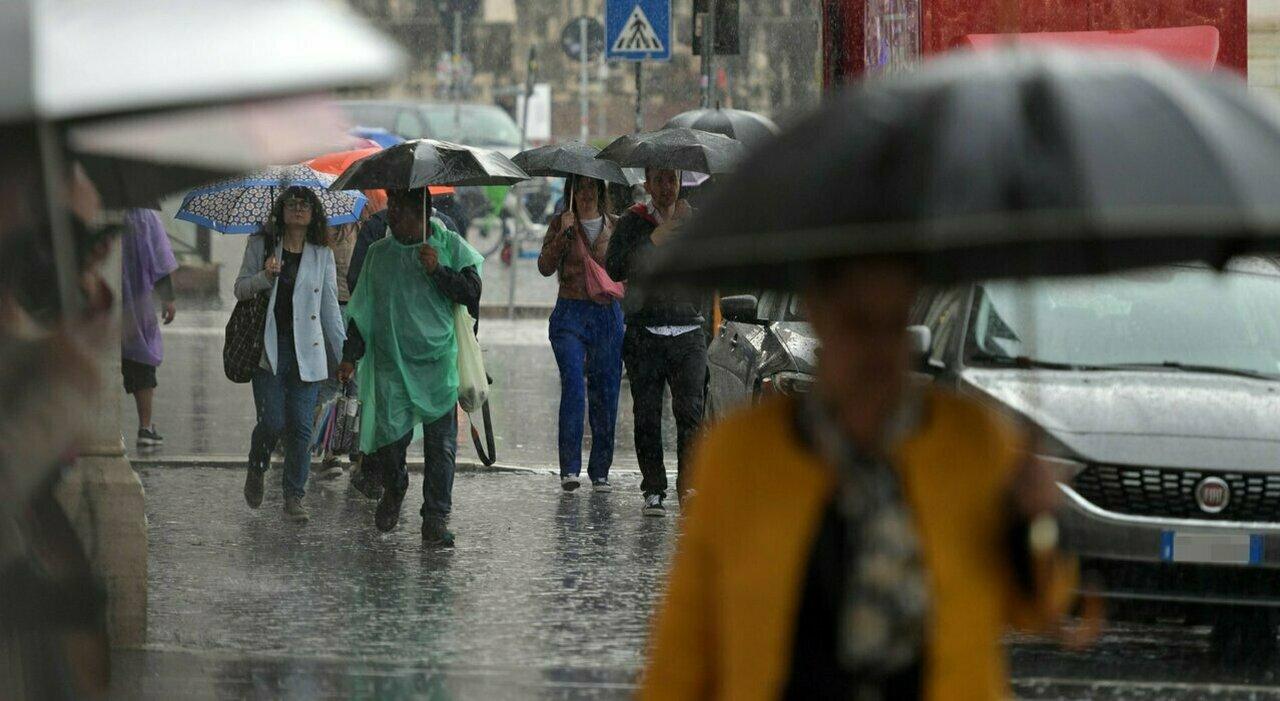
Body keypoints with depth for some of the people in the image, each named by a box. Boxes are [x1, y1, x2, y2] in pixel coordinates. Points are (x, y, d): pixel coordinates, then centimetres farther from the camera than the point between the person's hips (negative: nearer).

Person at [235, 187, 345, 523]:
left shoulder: (322, 255, 8)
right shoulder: (261, 245, 5)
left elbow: (330, 307, 10)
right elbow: (240, 289, 6)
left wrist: (343, 353, 6)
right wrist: (265, 276, -15)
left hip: (306, 350, 1)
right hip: (269, 346, -1)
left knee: (301, 426, -3)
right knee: (272, 421, -9)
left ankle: (294, 497, 6)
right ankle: (256, 470, 22)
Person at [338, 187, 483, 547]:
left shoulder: (450, 246, 4)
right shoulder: (379, 253, 11)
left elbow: (472, 291, -3)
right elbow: (362, 308, 14)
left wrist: (438, 270, -14)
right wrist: (351, 355, 9)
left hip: (438, 362, -2)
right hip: (391, 363, 2)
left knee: (441, 443, -6)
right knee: (388, 438, -8)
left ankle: (435, 519, 1)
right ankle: (394, 488, 24)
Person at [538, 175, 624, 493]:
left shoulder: (615, 226, 10)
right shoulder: (561, 225, 4)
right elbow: (545, 267, -8)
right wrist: (564, 234, -18)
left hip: (608, 315, 2)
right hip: (570, 314, -2)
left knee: (605, 394, 3)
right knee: (573, 386, -17)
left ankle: (600, 471, 12)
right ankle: (570, 468, -17)